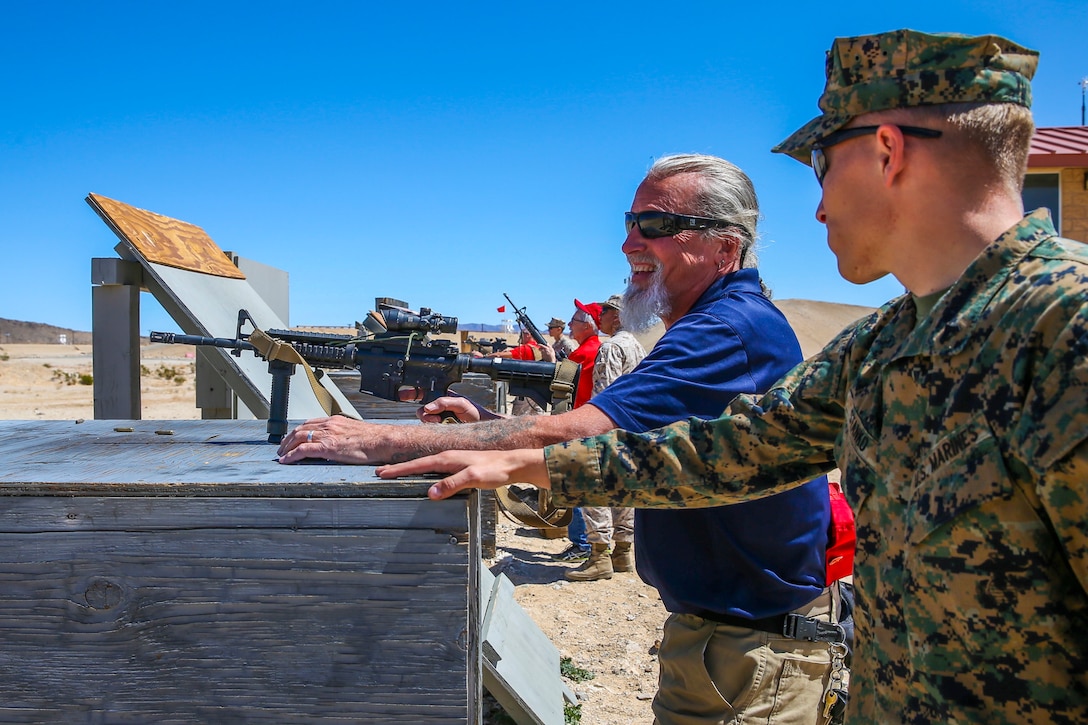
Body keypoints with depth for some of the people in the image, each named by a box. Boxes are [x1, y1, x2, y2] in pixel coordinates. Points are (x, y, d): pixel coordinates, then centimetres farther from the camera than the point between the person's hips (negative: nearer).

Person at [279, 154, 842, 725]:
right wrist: (490, 429, -2)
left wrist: (382, 441, -30)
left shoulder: (734, 330, -24)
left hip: (757, 646, -9)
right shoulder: (701, 331, 11)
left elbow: (573, 439, -33)